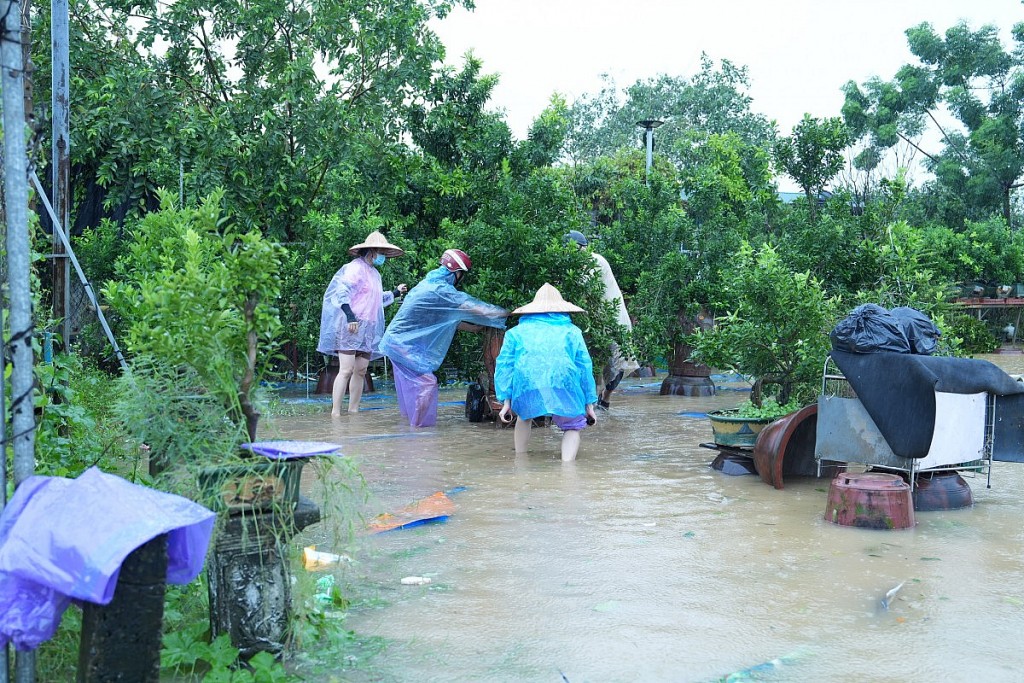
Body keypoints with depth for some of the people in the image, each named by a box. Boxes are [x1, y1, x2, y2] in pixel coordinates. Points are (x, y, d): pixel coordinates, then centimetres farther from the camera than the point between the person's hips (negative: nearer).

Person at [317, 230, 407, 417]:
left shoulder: (374, 273, 23)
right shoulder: (356, 267, -6)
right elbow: (342, 291, -19)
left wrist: (395, 293, 34)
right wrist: (350, 315, -27)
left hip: (368, 330, 9)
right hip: (351, 326, -9)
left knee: (360, 371, 7)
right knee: (346, 370, -13)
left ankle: (353, 412, 12)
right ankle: (335, 414, -13)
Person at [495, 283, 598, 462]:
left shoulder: (516, 332, 25)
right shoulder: (572, 331, 23)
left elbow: (504, 365, 15)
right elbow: (585, 366, 18)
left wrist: (506, 401, 11)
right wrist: (589, 404, 20)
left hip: (526, 386, 1)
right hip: (563, 385, -1)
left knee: (524, 417, 31)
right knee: (572, 427, 17)